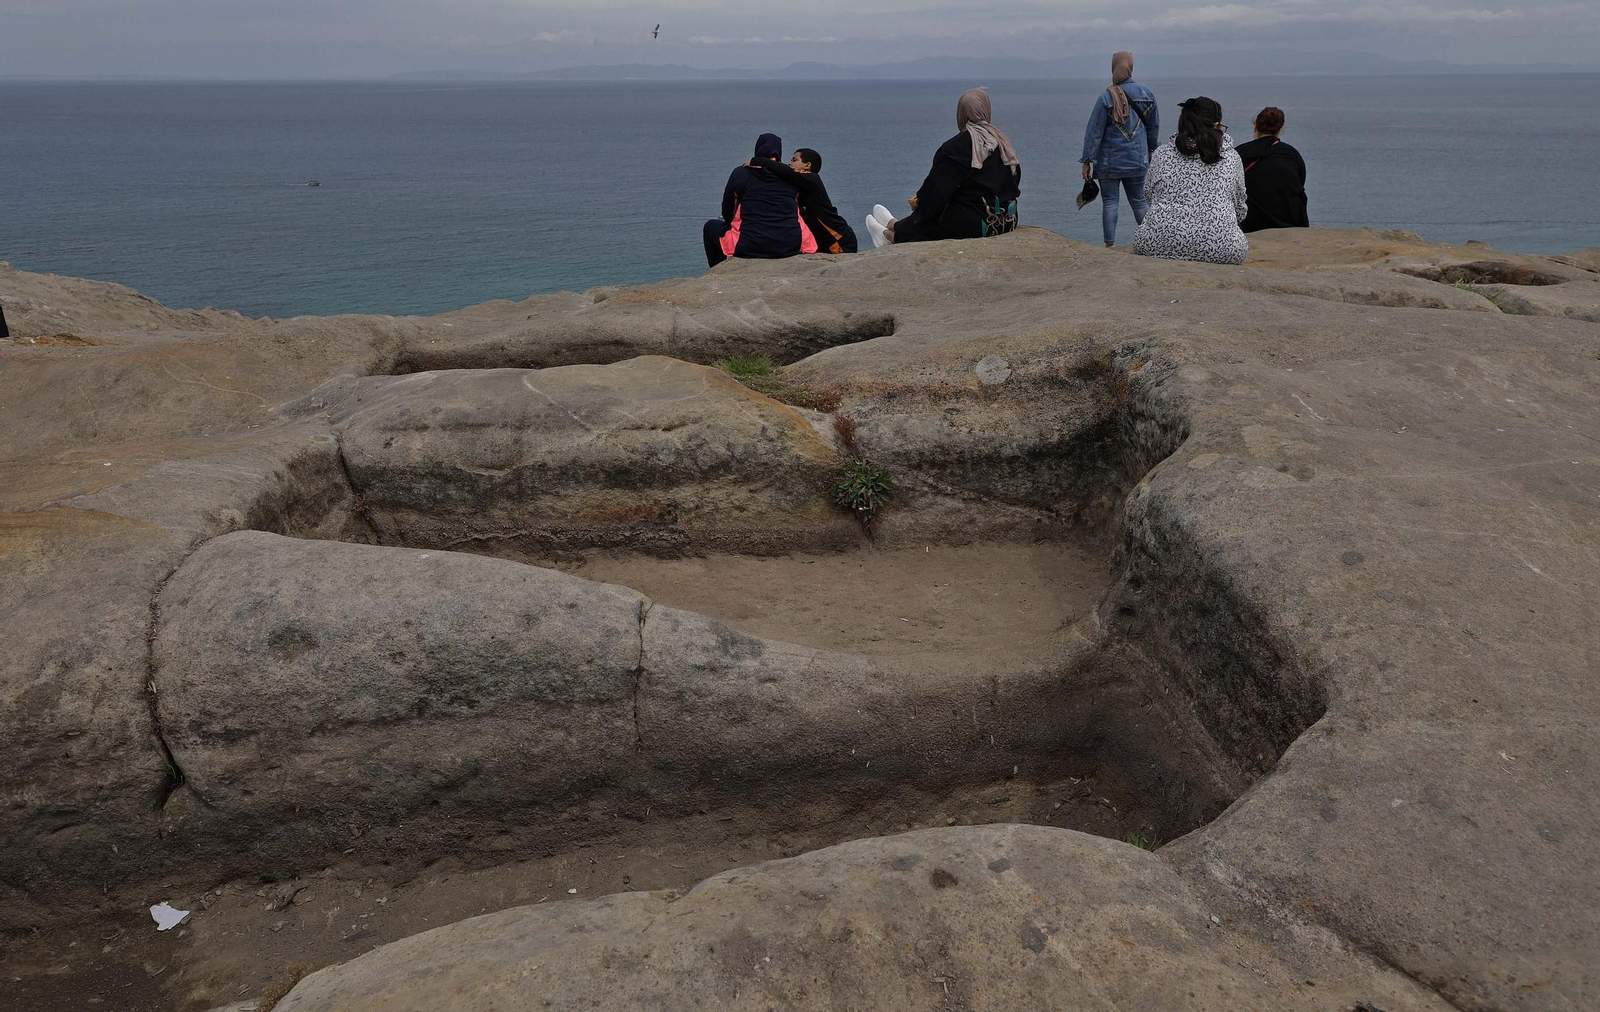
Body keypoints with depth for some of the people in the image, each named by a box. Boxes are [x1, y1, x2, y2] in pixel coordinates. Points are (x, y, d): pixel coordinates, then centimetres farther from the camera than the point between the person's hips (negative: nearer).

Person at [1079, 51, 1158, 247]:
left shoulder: (1106, 97, -11)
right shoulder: (1147, 93, 2)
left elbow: (1094, 132, -10)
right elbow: (1154, 126, 13)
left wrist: (1087, 160, -6)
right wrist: (1150, 151, 26)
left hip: (1109, 161, -4)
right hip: (1137, 159, 4)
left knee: (1109, 202, 2)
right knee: (1139, 201, 14)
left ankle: (1110, 245, 0)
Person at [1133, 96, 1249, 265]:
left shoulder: (1161, 154, 8)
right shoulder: (1231, 158, 9)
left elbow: (1148, 194, 23)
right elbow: (1240, 210, 18)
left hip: (1159, 244, 1)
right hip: (1219, 249, -1)